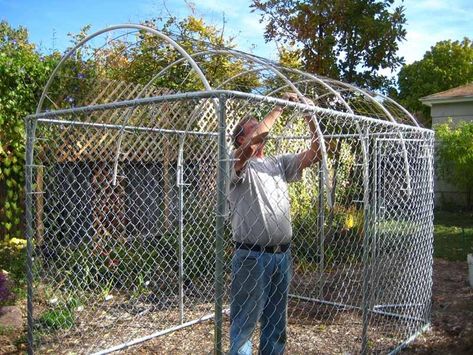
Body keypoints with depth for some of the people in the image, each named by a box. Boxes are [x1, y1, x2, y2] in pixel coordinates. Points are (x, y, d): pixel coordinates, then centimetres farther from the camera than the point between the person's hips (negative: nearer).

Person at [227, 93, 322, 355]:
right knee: (245, 322, 3)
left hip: (282, 255, 6)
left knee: (275, 321, 18)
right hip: (251, 257, -6)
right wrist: (278, 109, -18)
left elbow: (315, 154, 8)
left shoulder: (279, 163, 14)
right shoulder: (238, 164, -6)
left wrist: (311, 118, -3)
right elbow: (253, 141, -26)